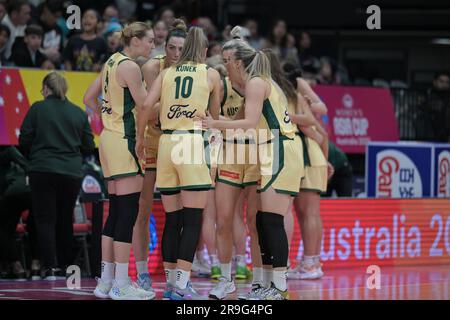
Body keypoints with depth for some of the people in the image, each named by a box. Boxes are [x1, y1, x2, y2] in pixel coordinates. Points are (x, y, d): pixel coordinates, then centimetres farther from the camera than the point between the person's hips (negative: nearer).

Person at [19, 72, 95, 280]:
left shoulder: (37, 109, -3)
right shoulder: (79, 113, 6)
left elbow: (24, 140, -3)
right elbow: (88, 146, 7)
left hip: (43, 171, -3)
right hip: (72, 173, 3)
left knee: (45, 219, 1)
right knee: (65, 220, 15)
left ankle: (50, 268, -9)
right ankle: (65, 266, 21)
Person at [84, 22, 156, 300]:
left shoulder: (112, 62, 14)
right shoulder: (130, 67, -14)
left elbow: (90, 99, 20)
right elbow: (145, 106, -15)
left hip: (110, 138, 10)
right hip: (124, 141, -10)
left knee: (116, 212, 12)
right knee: (128, 212, -6)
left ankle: (106, 282, 14)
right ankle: (121, 285, -5)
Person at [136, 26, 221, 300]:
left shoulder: (167, 74, 13)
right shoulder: (211, 74, 8)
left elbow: (148, 106, -1)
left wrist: (140, 138, 11)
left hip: (166, 143, 4)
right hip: (193, 142, -4)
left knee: (172, 219, 11)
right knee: (192, 220, -3)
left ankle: (171, 282, 14)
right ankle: (182, 284, -10)